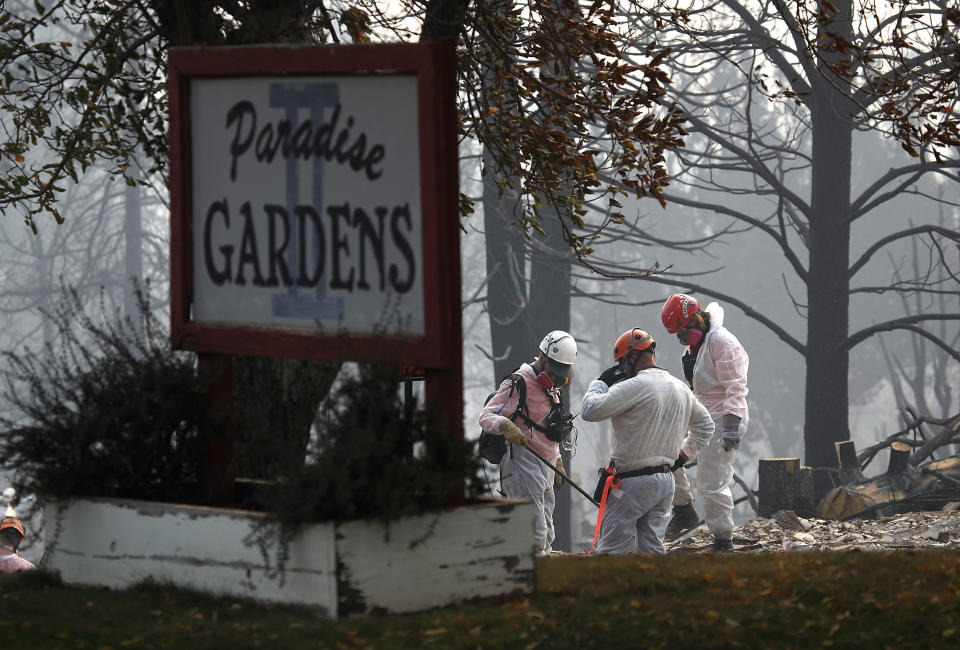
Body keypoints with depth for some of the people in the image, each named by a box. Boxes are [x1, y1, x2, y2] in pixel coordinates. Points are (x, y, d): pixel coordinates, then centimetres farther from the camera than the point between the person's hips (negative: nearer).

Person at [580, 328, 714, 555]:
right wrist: (684, 454, 26)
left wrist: (601, 383, 0)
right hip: (666, 480, 8)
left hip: (633, 483, -8)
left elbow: (589, 411, -16)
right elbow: (705, 424, 27)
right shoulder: (680, 388, 12)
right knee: (652, 548, 9)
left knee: (612, 550, -5)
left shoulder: (635, 387, -15)